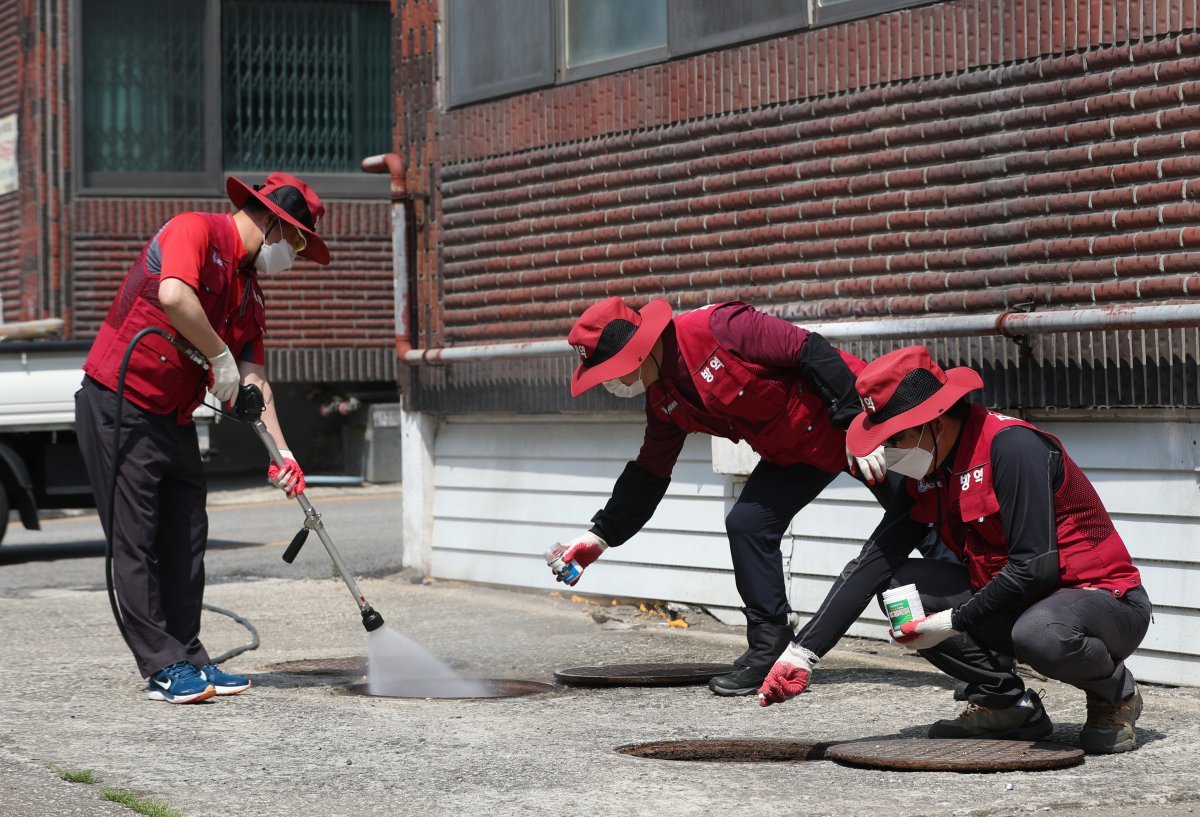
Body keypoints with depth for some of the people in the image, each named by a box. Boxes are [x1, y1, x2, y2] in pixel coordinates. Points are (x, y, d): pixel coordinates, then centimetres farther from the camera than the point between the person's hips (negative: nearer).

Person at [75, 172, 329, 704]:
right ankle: (164, 669, -3)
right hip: (118, 406, -9)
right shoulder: (194, 230, -12)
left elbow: (254, 378, 7)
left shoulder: (250, 292, 13)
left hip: (175, 420, 9)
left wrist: (281, 452, -4)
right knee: (135, 542, -4)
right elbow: (174, 297, -31)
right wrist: (221, 355, -20)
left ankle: (189, 659, 15)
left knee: (185, 542, 8)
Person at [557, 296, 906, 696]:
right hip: (793, 451, 8)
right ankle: (769, 648, 7)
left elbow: (811, 351, -27)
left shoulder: (716, 327, -28)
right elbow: (649, 473, 12)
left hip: (859, 412, -8)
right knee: (747, 525, -3)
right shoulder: (663, 400, -1)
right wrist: (602, 535, 10)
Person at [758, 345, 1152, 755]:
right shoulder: (925, 474, 3)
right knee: (900, 583, -7)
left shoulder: (1011, 445, -22)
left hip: (1107, 600, -7)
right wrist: (803, 651, -7)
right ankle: (1008, 705, 3)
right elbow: (872, 563, 0)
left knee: (1040, 635, -40)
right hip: (1014, 601, 8)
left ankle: (1115, 694, -4)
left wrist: (954, 622, -20)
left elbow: (1035, 566, -26)